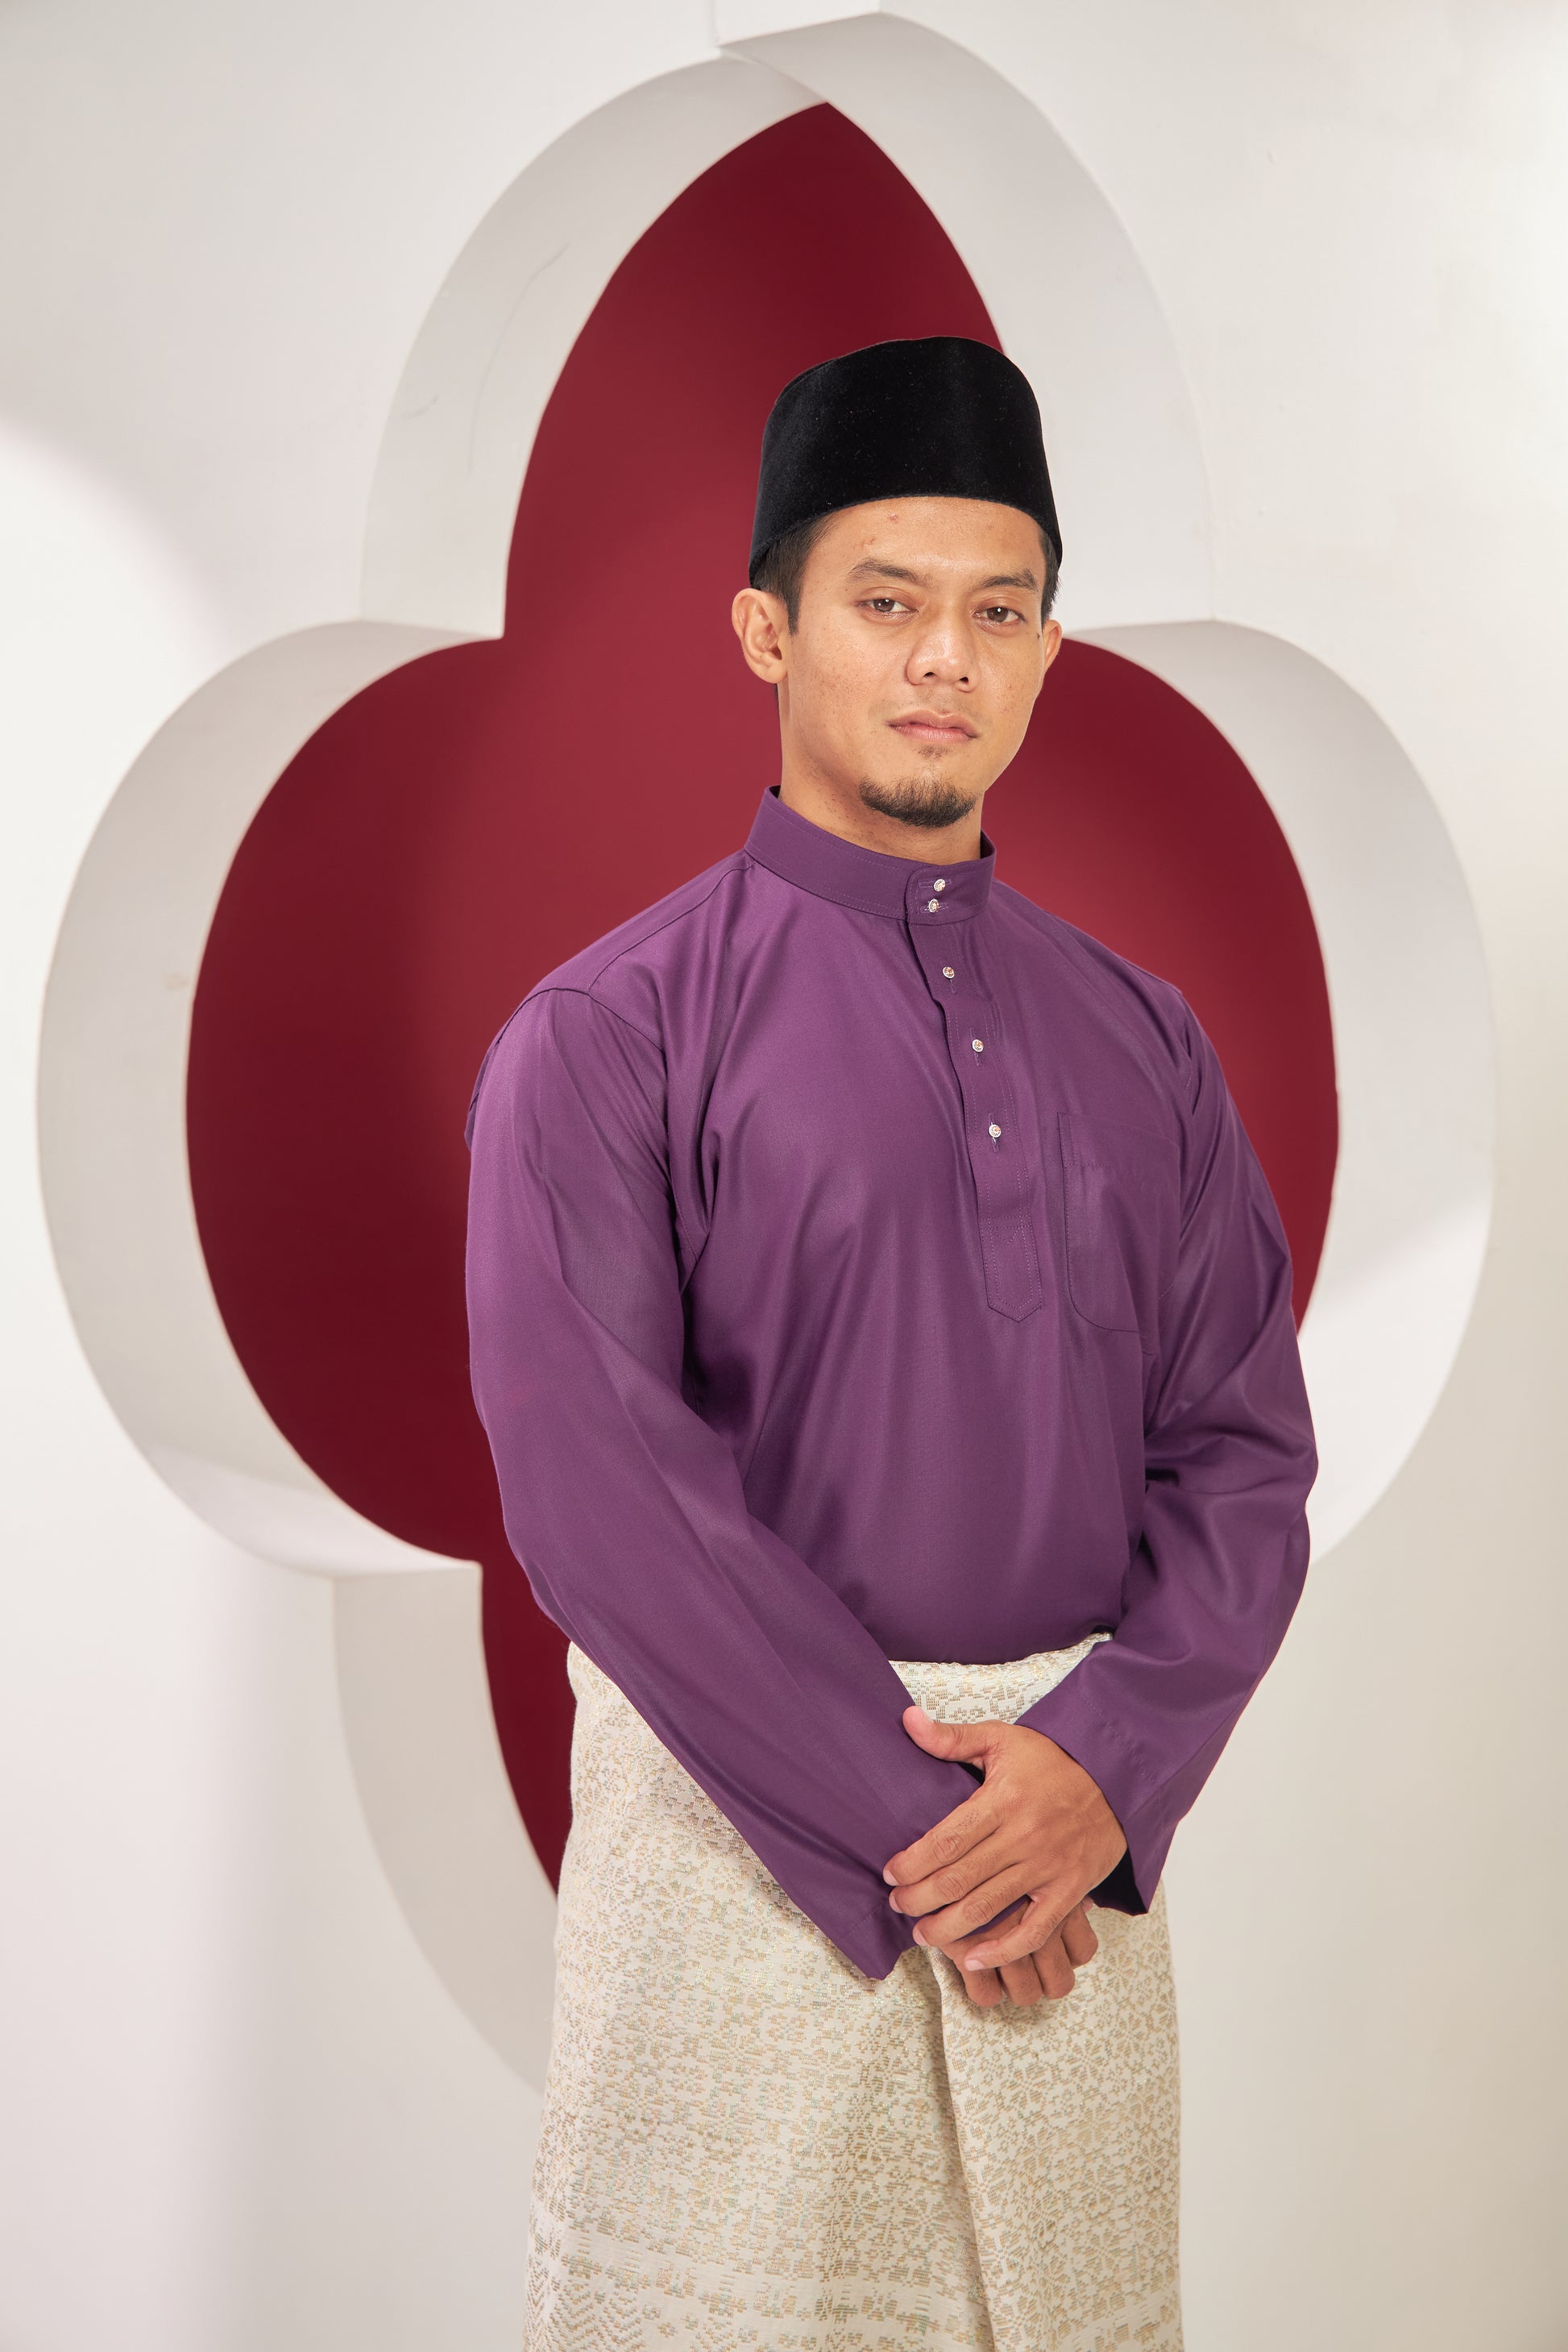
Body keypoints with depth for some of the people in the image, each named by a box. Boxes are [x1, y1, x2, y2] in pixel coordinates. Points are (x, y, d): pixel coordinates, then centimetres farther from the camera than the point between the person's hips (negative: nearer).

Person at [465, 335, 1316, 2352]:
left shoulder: (1142, 1045, 8)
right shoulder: (606, 1037, -6)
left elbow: (1245, 1447, 4)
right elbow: (598, 1483, -13)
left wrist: (1106, 1771, -11)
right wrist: (901, 1814, -14)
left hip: (1084, 1826, 4)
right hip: (749, 1808, -3)